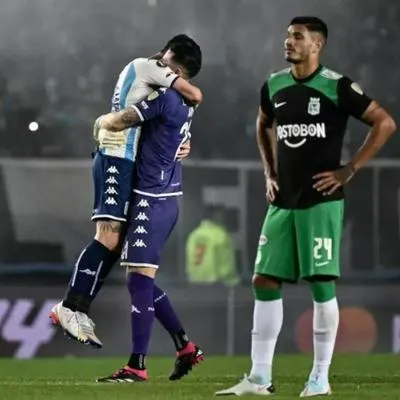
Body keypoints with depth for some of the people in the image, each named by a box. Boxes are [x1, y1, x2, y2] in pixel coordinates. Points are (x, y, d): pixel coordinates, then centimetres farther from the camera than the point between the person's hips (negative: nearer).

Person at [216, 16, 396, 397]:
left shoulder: (337, 87, -8)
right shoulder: (273, 86, 8)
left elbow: (385, 123, -7)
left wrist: (350, 169, -10)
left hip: (321, 200, -6)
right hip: (283, 201, 6)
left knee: (321, 283, -4)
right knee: (264, 282, 2)